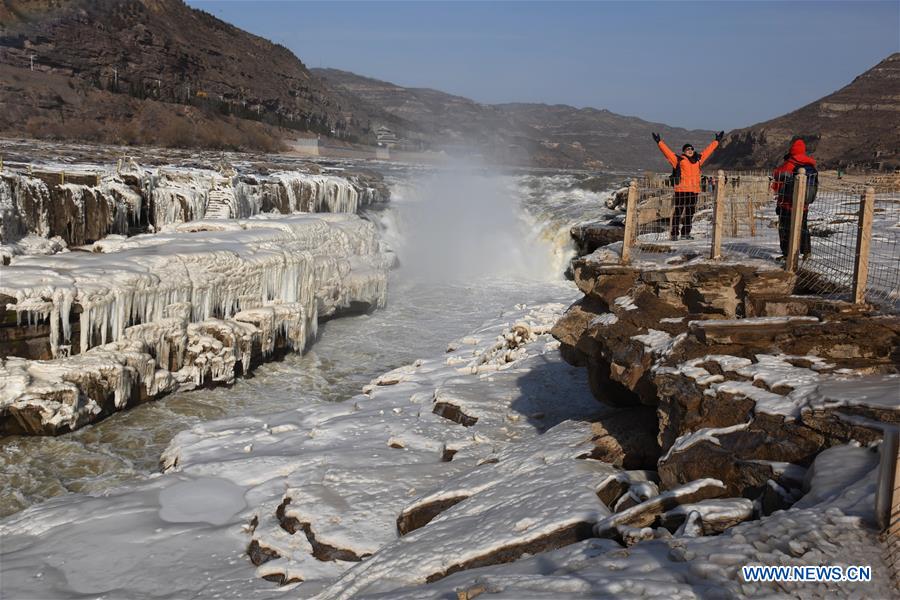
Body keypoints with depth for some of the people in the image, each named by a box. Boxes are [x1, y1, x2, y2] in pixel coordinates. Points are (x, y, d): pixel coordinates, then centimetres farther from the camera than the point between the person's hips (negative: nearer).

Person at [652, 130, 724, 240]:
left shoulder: (698, 160, 17)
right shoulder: (679, 160, 2)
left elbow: (708, 150, 27)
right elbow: (667, 152, -2)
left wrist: (717, 141, 35)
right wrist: (659, 142, -8)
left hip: (694, 190, 5)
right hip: (681, 190, -5)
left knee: (690, 213, 8)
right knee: (678, 212, -5)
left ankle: (685, 233, 17)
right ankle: (674, 234, -3)